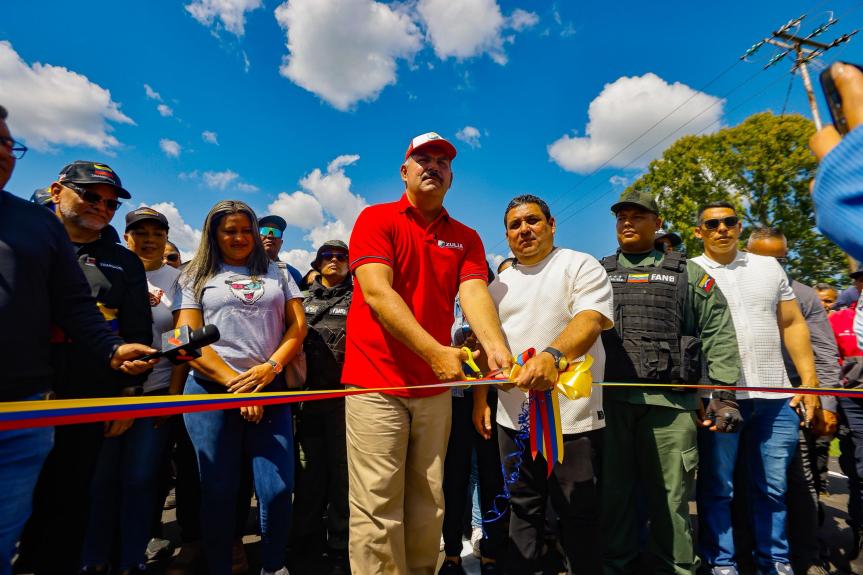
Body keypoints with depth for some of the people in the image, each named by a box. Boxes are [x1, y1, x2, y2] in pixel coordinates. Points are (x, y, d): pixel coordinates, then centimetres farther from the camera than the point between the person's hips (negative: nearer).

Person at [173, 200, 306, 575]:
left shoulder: (276, 274, 15)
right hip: (212, 390, -1)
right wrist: (235, 383, -11)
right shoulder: (195, 277, 9)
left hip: (270, 389, 1)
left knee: (278, 489, -2)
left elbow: (298, 325, 7)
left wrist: (270, 367, -10)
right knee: (218, 491, 6)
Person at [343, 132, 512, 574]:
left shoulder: (466, 238, 11)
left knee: (428, 507, 14)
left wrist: (495, 346, -25)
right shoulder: (376, 219, -1)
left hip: (434, 388, 4)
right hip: (376, 385, -4)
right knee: (378, 508, 1)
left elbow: (474, 293, -5)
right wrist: (435, 352, -24)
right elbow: (377, 293, -14)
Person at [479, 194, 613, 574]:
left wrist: (553, 356, -39)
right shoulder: (499, 285, 12)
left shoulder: (581, 266, -4)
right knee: (523, 508, 19)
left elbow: (591, 319, -21)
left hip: (572, 417, -5)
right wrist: (480, 400, 10)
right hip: (513, 418, 5)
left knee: (578, 514, 9)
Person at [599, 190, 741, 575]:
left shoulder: (688, 273, 11)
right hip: (610, 399, 1)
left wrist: (723, 393, -3)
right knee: (613, 493, 10)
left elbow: (718, 334, 5)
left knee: (670, 497, 7)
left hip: (670, 401, -1)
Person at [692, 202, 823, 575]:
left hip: (777, 395, 4)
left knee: (773, 486, 14)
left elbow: (793, 325, 12)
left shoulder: (769, 267, 12)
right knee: (717, 486, 6)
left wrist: (809, 382, 5)